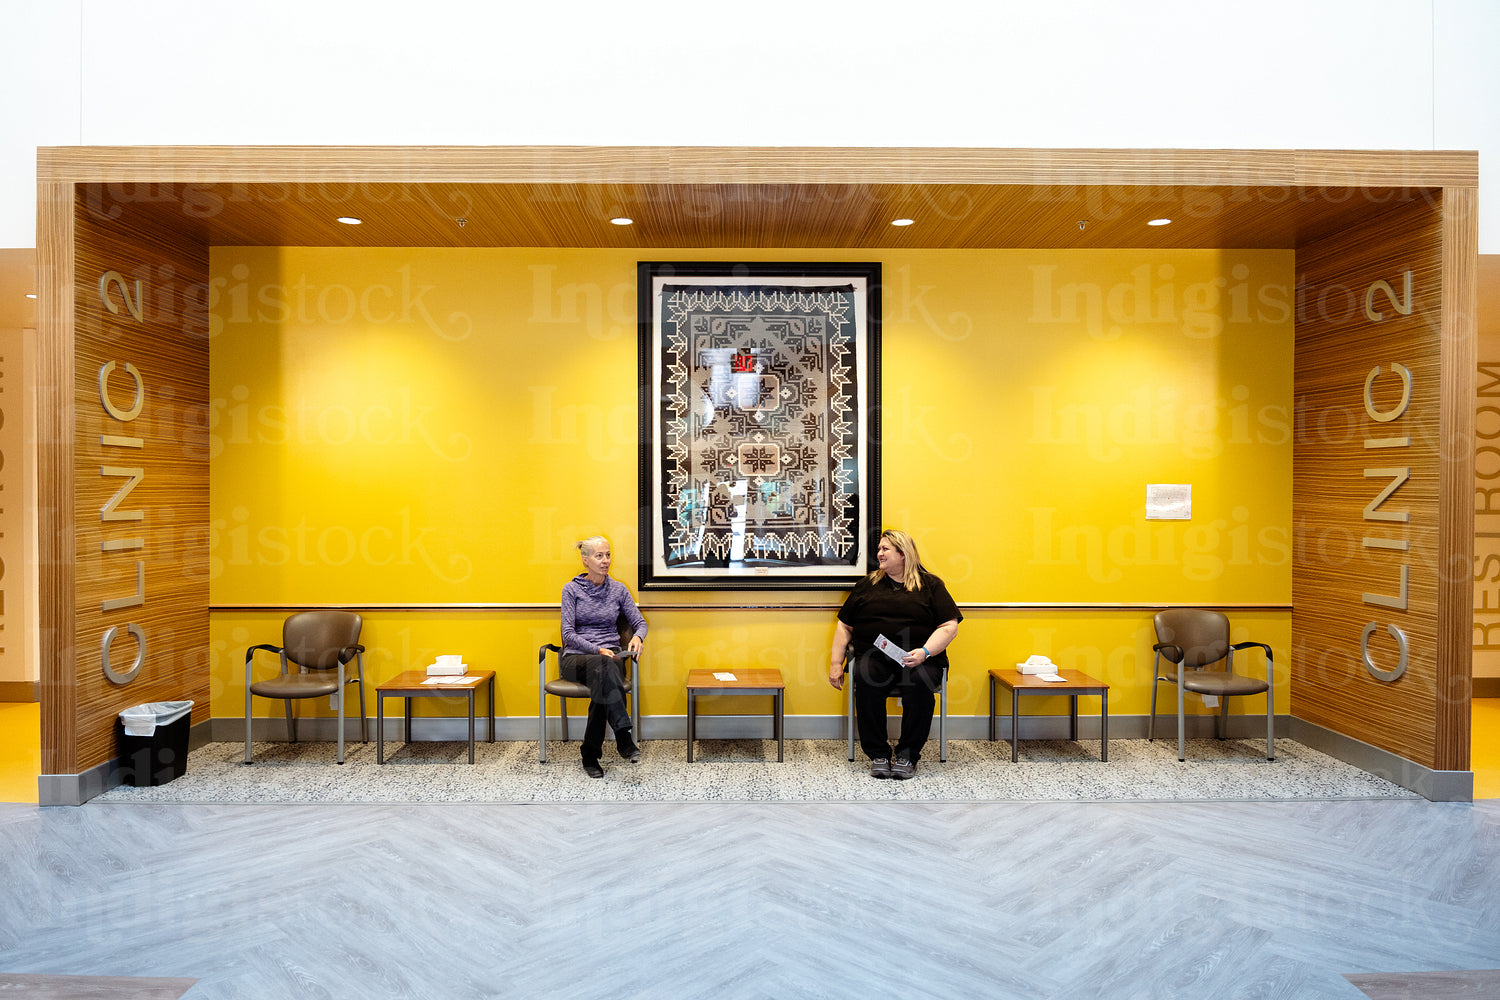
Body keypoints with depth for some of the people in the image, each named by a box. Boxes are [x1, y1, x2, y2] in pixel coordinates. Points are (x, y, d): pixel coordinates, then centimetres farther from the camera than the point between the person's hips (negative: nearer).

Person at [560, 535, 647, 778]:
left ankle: (591, 755, -32)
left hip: (609, 656, 2)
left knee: (602, 682, -37)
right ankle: (624, 736, -45)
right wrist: (597, 650, -19)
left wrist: (637, 637, -13)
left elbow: (640, 622, 12)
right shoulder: (571, 589, 3)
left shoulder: (618, 589, 10)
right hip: (576, 658, -2)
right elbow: (568, 634, -4)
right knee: (602, 666, -39)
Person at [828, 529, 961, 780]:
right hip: (873, 656, 2)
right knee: (866, 682, -31)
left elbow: (949, 626, 4)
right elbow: (845, 626, 20)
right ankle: (878, 754, -16)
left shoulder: (930, 585, 12)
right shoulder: (867, 585, 19)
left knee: (919, 683, -34)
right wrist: (835, 663, 10)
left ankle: (908, 754, -16)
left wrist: (925, 652, -12)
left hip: (919, 658, -1)